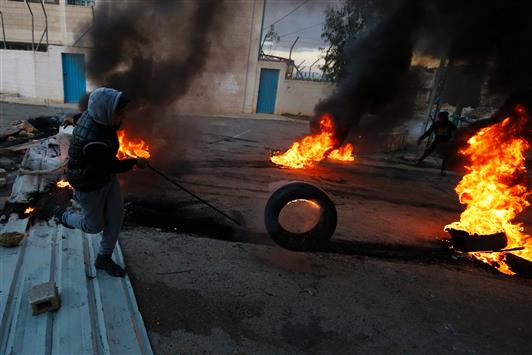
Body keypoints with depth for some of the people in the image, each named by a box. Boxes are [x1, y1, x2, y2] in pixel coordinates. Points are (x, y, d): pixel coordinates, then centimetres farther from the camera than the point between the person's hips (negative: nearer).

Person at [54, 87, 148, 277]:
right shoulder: (93, 142, -40)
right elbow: (114, 166, -23)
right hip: (89, 185, -7)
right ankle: (64, 215, 45)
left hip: (106, 176, 8)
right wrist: (135, 162, -10)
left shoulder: (94, 115, -15)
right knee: (95, 226, 15)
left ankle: (104, 259, 32)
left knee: (116, 217, 12)